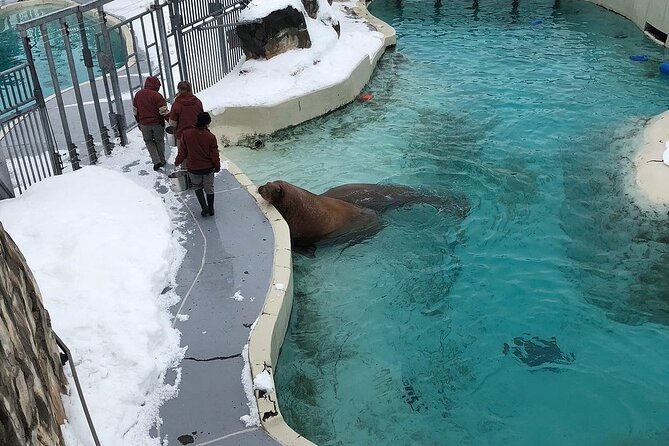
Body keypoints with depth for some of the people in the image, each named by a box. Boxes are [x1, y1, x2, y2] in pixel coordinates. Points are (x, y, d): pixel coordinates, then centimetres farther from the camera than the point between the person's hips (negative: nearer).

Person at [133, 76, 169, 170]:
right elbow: (164, 111, -17)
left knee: (149, 141, 16)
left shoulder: (137, 95, 3)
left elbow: (135, 111, 13)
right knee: (159, 141, 15)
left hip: (144, 124, 3)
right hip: (158, 123, -3)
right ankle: (162, 160, 24)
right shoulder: (157, 95, -16)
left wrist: (139, 122, 24)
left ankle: (156, 161, 2)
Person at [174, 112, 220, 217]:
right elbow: (214, 154, -9)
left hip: (193, 168, 0)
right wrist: (217, 166, 9)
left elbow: (182, 151, -5)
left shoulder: (186, 134, -15)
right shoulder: (210, 137, -19)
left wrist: (177, 161, 14)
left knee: (197, 187, 23)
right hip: (208, 168, 0)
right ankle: (211, 209, 30)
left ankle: (204, 207, 10)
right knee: (209, 188, 19)